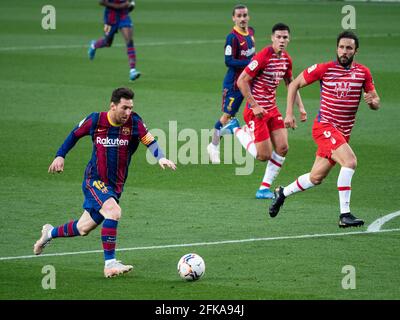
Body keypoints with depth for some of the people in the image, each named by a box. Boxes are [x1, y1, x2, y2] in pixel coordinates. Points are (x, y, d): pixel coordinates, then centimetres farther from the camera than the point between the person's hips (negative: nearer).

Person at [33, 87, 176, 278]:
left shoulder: (134, 122, -10)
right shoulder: (95, 120, -10)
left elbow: (150, 141, -17)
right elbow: (75, 134, 8)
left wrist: (161, 158, -36)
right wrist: (60, 156, 5)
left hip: (115, 186, 4)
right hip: (94, 181, -4)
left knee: (84, 229, 14)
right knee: (113, 212, -29)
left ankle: (50, 233, 44)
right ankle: (110, 264, -24)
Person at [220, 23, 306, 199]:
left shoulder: (286, 59, 5)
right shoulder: (263, 57, -20)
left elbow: (291, 84, 21)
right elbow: (241, 81, -19)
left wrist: (300, 107, 13)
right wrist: (254, 106, -20)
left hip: (272, 108, 8)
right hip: (257, 110, -8)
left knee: (282, 148, -3)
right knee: (264, 155, -6)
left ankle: (264, 188, 8)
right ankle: (236, 129, 16)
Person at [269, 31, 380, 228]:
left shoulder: (363, 73, 2)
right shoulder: (324, 69, -7)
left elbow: (376, 103, 8)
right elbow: (294, 85, 3)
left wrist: (372, 101, -16)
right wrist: (289, 113, -3)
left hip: (343, 133, 5)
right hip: (325, 127, -5)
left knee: (316, 178, 12)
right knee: (350, 161, -27)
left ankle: (282, 193, 37)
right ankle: (344, 215, -26)